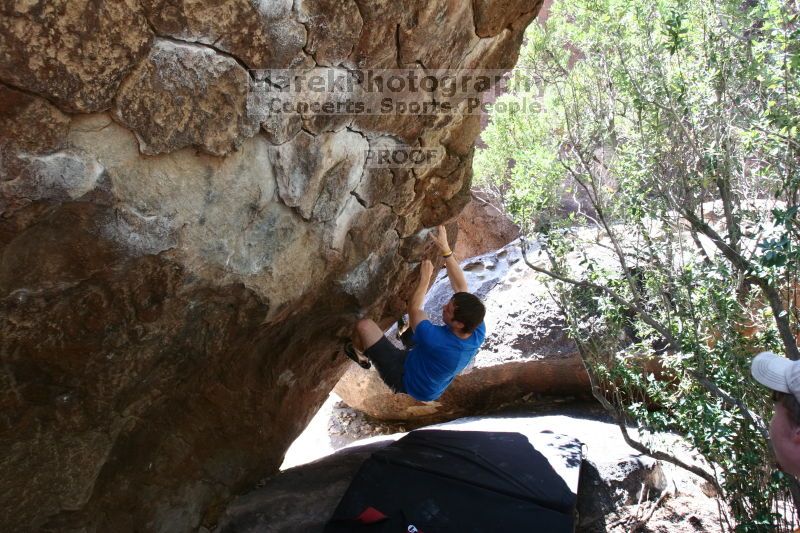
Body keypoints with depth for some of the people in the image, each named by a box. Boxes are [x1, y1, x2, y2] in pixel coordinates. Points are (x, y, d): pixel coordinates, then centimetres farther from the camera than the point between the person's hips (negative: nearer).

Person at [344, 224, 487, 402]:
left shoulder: (438, 342, -44)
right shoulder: (478, 332, -25)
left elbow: (413, 309, -25)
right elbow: (461, 288, -15)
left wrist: (425, 278, -15)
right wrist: (445, 249, -16)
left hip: (404, 378, -6)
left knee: (364, 325, -10)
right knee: (420, 316, 19)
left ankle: (359, 354, 23)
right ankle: (408, 337, 51)